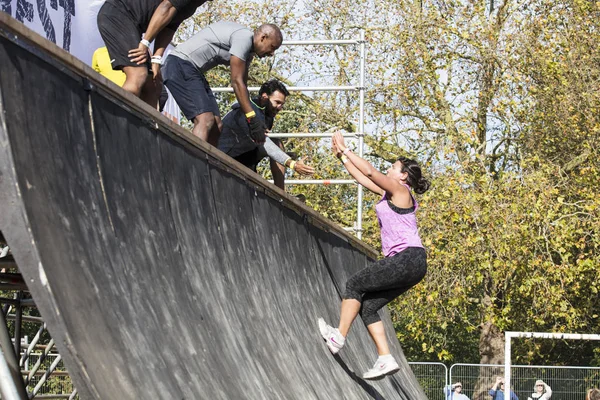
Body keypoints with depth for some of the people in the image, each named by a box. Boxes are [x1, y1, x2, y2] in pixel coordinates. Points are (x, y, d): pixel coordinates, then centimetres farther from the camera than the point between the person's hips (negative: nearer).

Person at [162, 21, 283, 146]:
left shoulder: (247, 50, 15)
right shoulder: (244, 37, -16)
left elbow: (242, 84, 15)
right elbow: (237, 82, -17)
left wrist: (250, 119, 9)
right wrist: (252, 118, -17)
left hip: (194, 71, 11)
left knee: (216, 126, 5)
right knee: (206, 120, -24)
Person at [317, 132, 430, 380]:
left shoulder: (400, 190, -4)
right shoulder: (388, 193, 21)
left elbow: (369, 171, -10)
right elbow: (362, 178, 27)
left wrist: (345, 149, -2)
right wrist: (342, 156, 25)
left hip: (408, 258, -9)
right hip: (407, 262, 9)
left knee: (355, 284, -7)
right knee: (368, 305, 5)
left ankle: (338, 338, -4)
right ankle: (386, 360, 0)